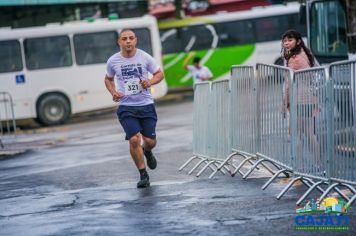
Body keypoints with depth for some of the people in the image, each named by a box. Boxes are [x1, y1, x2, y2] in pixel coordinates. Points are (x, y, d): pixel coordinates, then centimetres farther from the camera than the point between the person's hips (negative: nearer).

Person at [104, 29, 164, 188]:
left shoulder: (144, 57, -3)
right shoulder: (113, 61, -1)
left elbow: (159, 74, 8)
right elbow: (108, 79, 17)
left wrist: (150, 82, -13)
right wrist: (113, 92, -3)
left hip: (146, 105, 1)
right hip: (126, 107, -1)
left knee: (150, 141, 0)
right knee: (134, 140, -15)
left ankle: (147, 152, 40)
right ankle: (143, 175, 1)